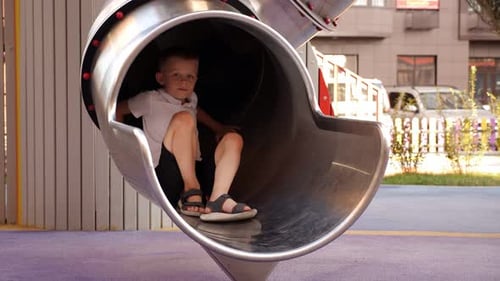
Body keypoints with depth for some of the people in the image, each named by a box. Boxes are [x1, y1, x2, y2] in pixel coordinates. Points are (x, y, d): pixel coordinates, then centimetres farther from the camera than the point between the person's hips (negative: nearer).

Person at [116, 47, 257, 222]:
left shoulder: (191, 99, 18)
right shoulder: (151, 100, 1)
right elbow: (117, 110, 11)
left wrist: (219, 128, 35)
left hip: (196, 170, 6)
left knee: (233, 139, -10)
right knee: (183, 118, -25)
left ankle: (217, 199, -33)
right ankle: (190, 193, -30)